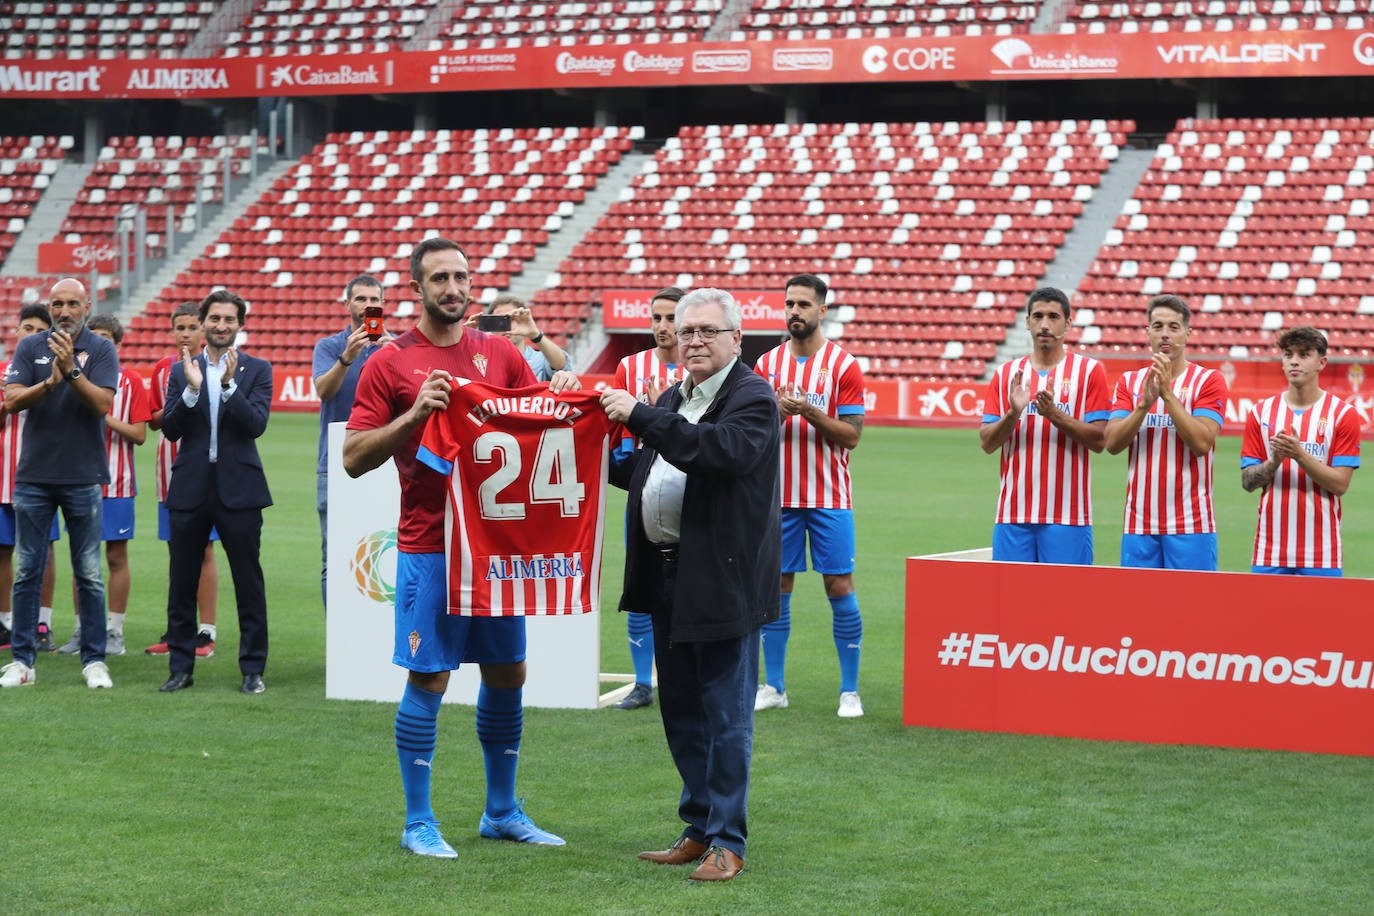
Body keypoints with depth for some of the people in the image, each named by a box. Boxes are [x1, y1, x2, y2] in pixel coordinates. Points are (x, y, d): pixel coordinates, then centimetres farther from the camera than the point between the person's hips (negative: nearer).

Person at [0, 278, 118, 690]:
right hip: (34, 476, 2)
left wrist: (72, 370, -24)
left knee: (89, 574, 3)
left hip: (83, 477, -2)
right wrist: (50, 382, -22)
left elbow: (102, 404, -12)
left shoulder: (101, 350, 0)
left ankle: (94, 660, 9)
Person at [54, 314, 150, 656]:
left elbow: (140, 434, -5)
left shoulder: (131, 381, -1)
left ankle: (114, 632, 6)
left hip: (116, 481, -3)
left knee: (116, 556, 1)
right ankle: (82, 631, 12)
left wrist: (106, 417, -16)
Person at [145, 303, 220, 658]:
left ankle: (207, 632, -3)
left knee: (203, 549, -6)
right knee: (176, 550, 8)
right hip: (170, 467, 4)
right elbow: (153, 420, 14)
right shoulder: (162, 368, 10)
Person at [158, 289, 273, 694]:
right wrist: (192, 389, -15)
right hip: (190, 489, 2)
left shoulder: (257, 370, 3)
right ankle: (181, 667, 15)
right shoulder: (181, 370, 8)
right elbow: (169, 429, -1)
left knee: (249, 583, 0)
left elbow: (256, 425, -10)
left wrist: (229, 384, -20)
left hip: (239, 489, -2)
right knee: (181, 584, 6)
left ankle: (253, 669, 8)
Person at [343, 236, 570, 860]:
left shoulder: (500, 354, 9)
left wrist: (560, 393, -6)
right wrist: (415, 413, -18)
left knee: (507, 674, 10)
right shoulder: (391, 362, -3)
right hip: (429, 546, -5)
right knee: (428, 680, -2)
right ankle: (418, 823, 9)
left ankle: (502, 813, 23)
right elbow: (354, 458, -6)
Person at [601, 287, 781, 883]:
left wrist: (639, 416, -28)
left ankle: (727, 842, 4)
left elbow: (721, 451, -28)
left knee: (726, 714, -3)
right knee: (681, 710, 15)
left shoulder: (753, 399, -10)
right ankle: (699, 829, 26)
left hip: (722, 579, -9)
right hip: (668, 574, 9)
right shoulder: (673, 399, 16)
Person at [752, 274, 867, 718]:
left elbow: (851, 435, -6)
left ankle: (850, 691, 3)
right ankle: (773, 686, 13)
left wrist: (811, 413, -21)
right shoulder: (767, 364, 7)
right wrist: (777, 412, -15)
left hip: (829, 498, -3)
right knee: (775, 587, 5)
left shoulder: (844, 364, -3)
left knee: (840, 588, -3)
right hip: (779, 495, 3)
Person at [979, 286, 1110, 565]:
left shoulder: (1089, 371, 2)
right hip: (1013, 514, 3)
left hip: (1067, 516, -3)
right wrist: (1014, 413, -11)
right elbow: (987, 443, 7)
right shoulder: (1005, 374, 11)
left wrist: (1054, 413, -16)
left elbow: (1099, 440, -4)